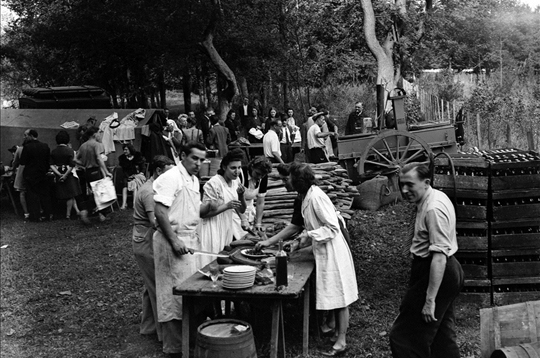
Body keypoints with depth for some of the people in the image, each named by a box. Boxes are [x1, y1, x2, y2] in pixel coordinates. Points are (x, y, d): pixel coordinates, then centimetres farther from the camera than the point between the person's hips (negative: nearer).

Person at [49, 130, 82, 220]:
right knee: (70, 194, 7)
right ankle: (68, 214, 10)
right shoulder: (69, 150, -11)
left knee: (70, 195, 13)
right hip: (68, 174, -4)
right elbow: (71, 165, -18)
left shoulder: (53, 151, 2)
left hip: (59, 175, 4)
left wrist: (59, 174, -8)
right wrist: (65, 175, -13)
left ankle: (76, 210, 11)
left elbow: (52, 165, -3)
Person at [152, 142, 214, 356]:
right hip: (174, 240, -9)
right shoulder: (171, 177, -14)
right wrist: (174, 241, -23)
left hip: (190, 239, 9)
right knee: (175, 294, -2)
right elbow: (160, 211, -20)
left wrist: (210, 206, 0)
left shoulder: (194, 180, 14)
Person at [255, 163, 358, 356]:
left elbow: (333, 227, -23)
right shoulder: (303, 199, 8)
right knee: (330, 294, 20)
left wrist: (309, 235, -21)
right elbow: (295, 225, 16)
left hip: (333, 251, -9)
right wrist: (268, 242, 14)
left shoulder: (316, 197, -22)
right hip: (323, 252, 9)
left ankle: (341, 342, 10)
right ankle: (333, 327, 35)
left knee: (338, 296, 1)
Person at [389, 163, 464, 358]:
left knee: (402, 337, -6)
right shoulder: (435, 197, 11)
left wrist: (430, 300, -29)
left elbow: (439, 257, -28)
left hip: (437, 274, -11)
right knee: (444, 336, 19)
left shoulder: (433, 209, -23)